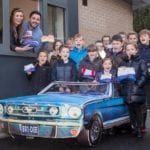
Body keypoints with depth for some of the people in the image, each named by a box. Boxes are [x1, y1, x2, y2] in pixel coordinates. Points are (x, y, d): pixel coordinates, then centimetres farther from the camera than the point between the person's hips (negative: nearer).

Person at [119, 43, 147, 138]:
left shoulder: (140, 62, 4)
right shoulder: (123, 63, 16)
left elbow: (144, 74, -5)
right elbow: (119, 75, 15)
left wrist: (138, 85, -15)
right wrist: (122, 83, -3)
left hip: (137, 91, -3)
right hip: (127, 91, 4)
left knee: (138, 110, -4)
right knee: (131, 110, 6)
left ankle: (139, 129, 5)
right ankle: (134, 128, 16)